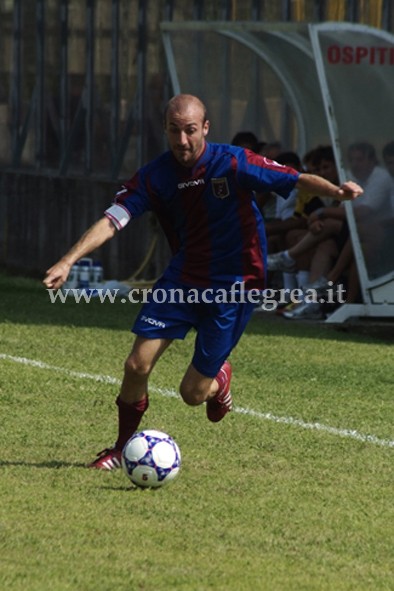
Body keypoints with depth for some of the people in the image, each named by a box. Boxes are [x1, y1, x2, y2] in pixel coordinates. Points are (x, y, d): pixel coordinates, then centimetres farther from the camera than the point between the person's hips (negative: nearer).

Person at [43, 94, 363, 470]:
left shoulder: (233, 164, -17)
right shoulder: (154, 177, -8)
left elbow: (299, 180, -15)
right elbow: (112, 220, -14)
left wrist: (336, 191, -35)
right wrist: (67, 262, -27)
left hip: (233, 286, -3)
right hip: (182, 279, 3)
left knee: (192, 393, -2)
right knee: (137, 366, -9)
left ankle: (219, 377, 37)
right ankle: (122, 449, 16)